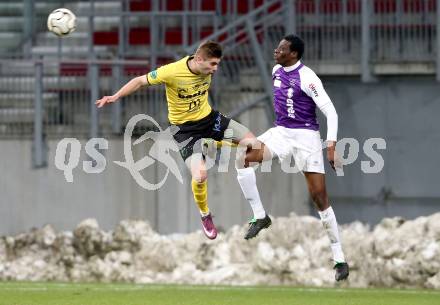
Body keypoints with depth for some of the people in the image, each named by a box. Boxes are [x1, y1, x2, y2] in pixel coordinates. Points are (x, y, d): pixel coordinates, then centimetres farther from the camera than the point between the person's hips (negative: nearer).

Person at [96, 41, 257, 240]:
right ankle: (205, 216, 9)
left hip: (208, 117, 6)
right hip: (184, 127, -5)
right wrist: (116, 96, -20)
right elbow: (141, 81, -16)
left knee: (252, 142, -1)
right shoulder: (172, 72, -29)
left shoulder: (206, 68, -12)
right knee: (200, 175, -20)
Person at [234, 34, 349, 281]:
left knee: (319, 197, -8)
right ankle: (260, 217, -5)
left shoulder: (307, 78, -17)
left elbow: (331, 112, -18)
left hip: (306, 136, -6)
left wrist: (331, 147, -26)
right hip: (281, 132, 7)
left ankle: (340, 259, -3)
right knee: (243, 158, -19)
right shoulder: (277, 71, 6)